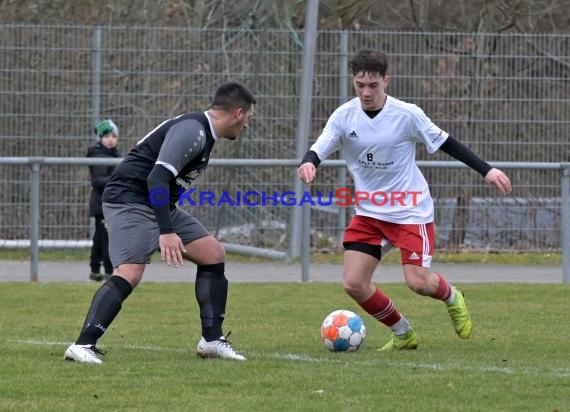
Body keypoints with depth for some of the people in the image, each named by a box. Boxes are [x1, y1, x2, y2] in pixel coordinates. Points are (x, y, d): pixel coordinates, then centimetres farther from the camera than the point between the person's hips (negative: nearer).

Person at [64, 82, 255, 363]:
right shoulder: (192, 130, -17)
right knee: (129, 274, -26)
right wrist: (166, 232, -33)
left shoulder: (203, 132, 15)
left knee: (213, 254, 7)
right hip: (130, 200, -10)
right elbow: (158, 177, -27)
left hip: (159, 205, 10)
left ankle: (212, 340, 12)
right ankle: (82, 346, -27)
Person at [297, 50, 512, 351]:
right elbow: (317, 151, -10)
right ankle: (403, 334, 18)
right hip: (368, 211, 4)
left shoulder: (407, 115, -14)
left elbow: (444, 143, -4)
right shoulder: (344, 116, -6)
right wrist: (307, 164, -35)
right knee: (354, 284, -5)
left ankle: (452, 297, 24)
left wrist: (486, 170, -7)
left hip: (411, 210, -4)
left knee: (418, 282, -14)